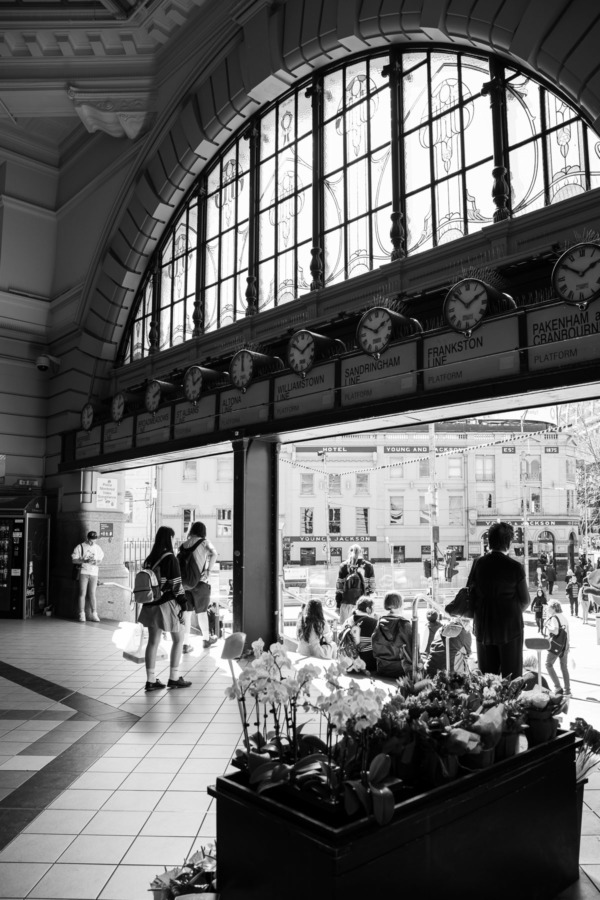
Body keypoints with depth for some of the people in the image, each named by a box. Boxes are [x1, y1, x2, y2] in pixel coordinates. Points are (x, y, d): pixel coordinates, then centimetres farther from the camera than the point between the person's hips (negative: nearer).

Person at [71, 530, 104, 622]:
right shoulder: (80, 547, -1)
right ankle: (82, 614, 0)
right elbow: (74, 560, -3)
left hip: (94, 573, 3)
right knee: (82, 593, -4)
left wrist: (96, 562, -3)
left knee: (92, 594, 4)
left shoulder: (97, 548, 10)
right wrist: (84, 561, -17)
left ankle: (94, 614, 6)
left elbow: (100, 558, 20)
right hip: (83, 572, -3)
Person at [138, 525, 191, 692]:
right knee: (178, 639, 10)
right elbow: (176, 584, -15)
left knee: (153, 641, 11)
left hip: (150, 603, 6)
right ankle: (174, 678, 13)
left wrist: (148, 599, 19)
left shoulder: (150, 558, 5)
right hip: (167, 603, -6)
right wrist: (183, 602, -7)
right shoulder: (170, 558, -15)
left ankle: (150, 680, 14)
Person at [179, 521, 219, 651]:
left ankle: (185, 644, 7)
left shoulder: (184, 544, 5)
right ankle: (206, 639, 29)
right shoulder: (204, 542, -5)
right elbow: (214, 554, -22)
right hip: (199, 581, -3)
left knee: (186, 612, 8)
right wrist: (208, 571, -19)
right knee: (202, 612, 12)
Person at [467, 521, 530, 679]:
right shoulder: (515, 567, -12)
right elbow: (525, 601, -3)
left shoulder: (479, 564, -4)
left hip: (483, 627, 3)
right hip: (510, 627, -3)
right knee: (511, 676, 6)